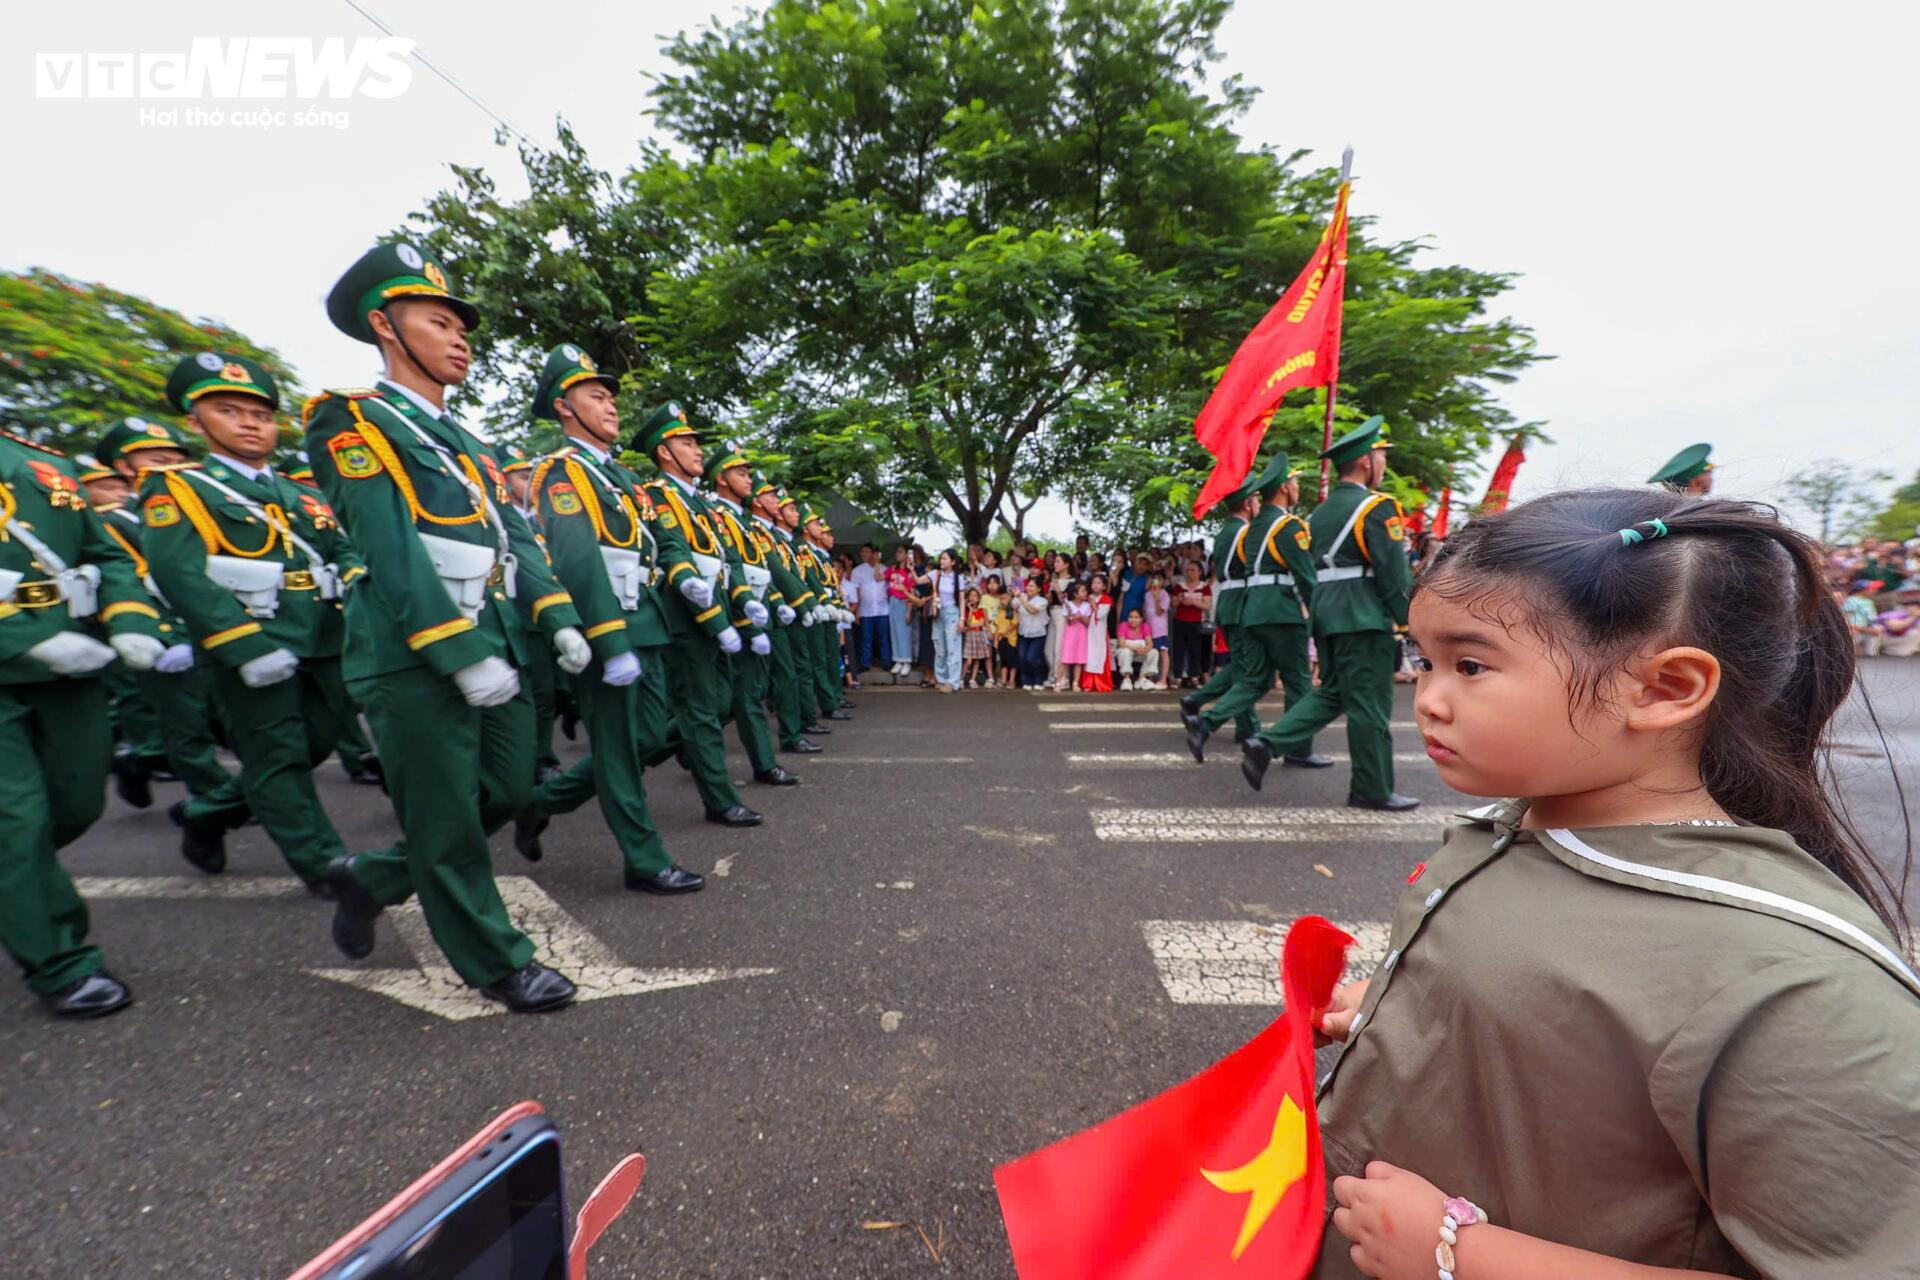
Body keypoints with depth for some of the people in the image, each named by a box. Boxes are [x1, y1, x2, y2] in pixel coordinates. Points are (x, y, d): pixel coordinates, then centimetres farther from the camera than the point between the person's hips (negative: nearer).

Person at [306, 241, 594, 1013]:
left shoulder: (465, 443, 20)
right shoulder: (354, 421, -4)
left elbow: (516, 539, 13)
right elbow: (391, 552, -16)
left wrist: (561, 622, 0)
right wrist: (462, 655, -22)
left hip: (497, 645, 8)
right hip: (415, 658, -8)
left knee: (507, 793, 14)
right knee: (447, 819, 4)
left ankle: (369, 877, 37)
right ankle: (497, 964, 20)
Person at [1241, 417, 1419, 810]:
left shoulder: (1321, 512, 15)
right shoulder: (1376, 508, -9)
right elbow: (1395, 572, -12)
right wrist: (1411, 619, -5)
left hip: (1325, 612, 8)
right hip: (1363, 616, -8)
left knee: (1331, 692, 15)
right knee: (1369, 704, 1)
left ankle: (1264, 744, 2)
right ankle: (1373, 789, 12)